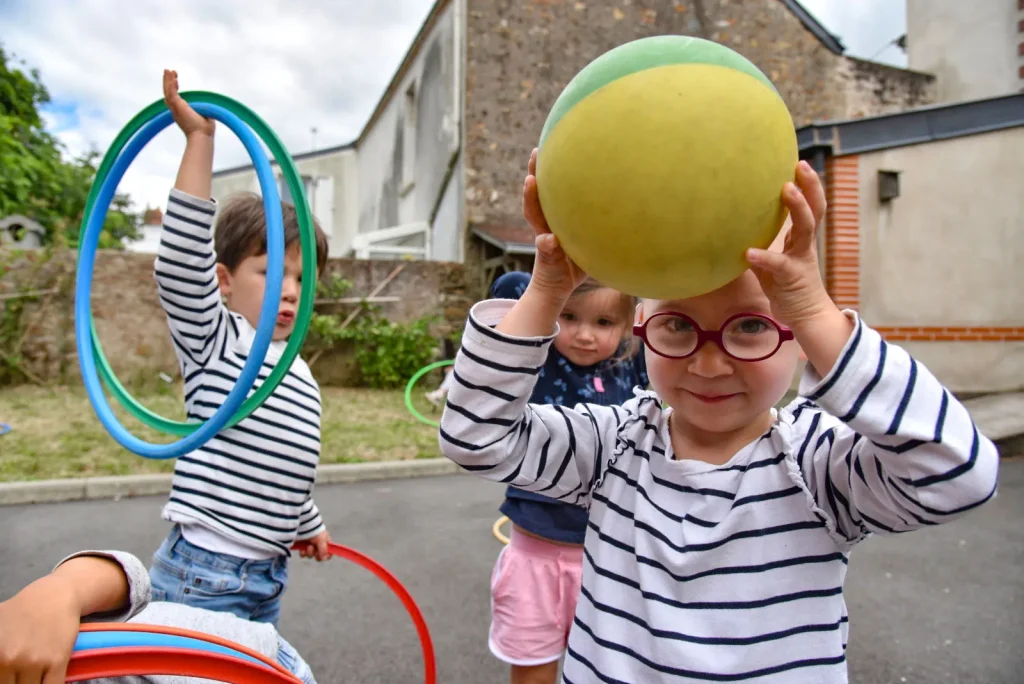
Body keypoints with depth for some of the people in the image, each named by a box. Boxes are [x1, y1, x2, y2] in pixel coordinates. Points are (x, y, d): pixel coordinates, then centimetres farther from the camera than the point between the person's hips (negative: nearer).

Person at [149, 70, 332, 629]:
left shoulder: (301, 375, 10)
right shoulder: (214, 342, -9)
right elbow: (182, 262, -27)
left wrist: (308, 526, 32)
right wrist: (199, 140, -27)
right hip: (202, 576, -7)